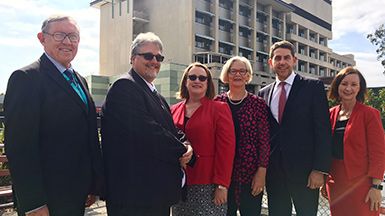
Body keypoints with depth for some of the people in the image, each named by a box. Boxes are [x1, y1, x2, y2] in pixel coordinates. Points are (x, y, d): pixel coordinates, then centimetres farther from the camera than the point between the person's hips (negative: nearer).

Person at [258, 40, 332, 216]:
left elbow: (323, 130, -6)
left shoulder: (313, 87, -1)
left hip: (304, 170, -3)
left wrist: (320, 169, -12)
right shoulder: (264, 93, 10)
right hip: (273, 170, 3)